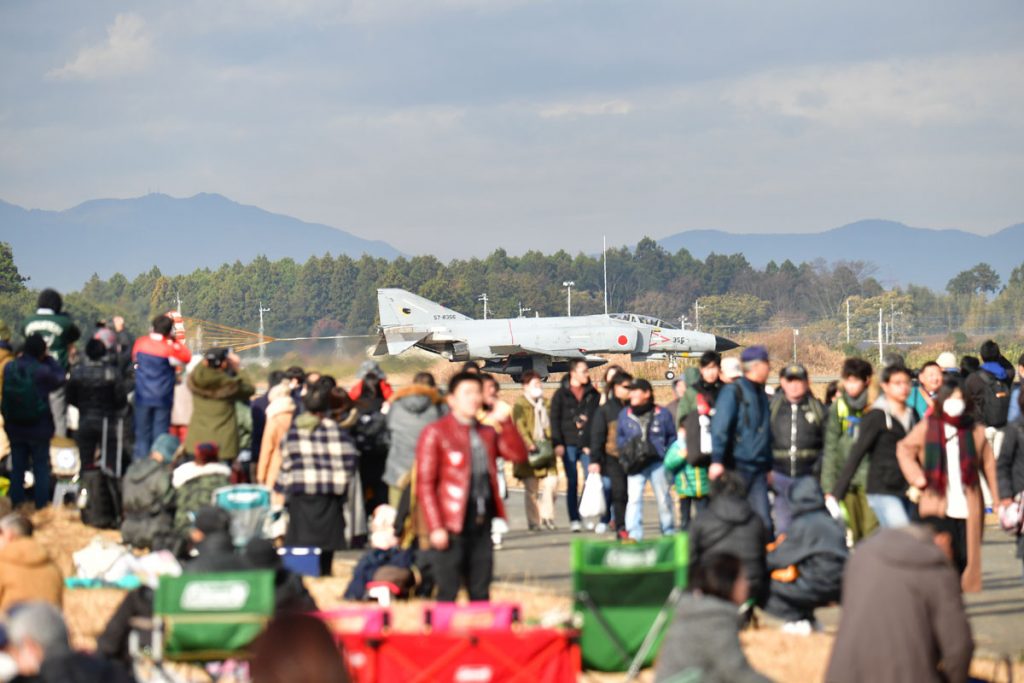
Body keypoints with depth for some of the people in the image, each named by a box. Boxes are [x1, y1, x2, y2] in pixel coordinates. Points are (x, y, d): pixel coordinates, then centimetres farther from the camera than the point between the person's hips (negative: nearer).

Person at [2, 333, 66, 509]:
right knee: (41, 468, 8)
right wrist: (49, 360, 2)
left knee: (17, 468, 15)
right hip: (38, 429, -4)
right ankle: (41, 505, 11)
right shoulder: (42, 371, -21)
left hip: (14, 428, 4)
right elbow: (61, 378, -6)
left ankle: (16, 504, 19)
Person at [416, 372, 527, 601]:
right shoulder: (435, 434, -4)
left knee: (481, 594, 10)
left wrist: (506, 422, -3)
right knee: (448, 595, -3)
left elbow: (518, 455, 6)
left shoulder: (487, 433, 15)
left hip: (482, 524, 6)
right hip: (452, 526, -6)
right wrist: (435, 528, -16)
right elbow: (424, 484, -8)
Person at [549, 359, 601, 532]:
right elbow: (554, 419, 2)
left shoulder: (593, 394, 9)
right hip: (569, 444, -1)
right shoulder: (561, 394, 4)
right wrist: (558, 443, -8)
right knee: (572, 482, 1)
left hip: (587, 444, 1)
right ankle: (574, 520, 5)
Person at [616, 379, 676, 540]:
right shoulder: (624, 414, 6)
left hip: (658, 463, 0)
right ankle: (634, 533, -12)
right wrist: (626, 453, 1)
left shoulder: (662, 414, 2)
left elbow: (672, 436, 10)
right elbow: (619, 438, 16)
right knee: (633, 498, -11)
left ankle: (669, 531, 22)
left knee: (663, 498, 8)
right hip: (635, 465, 0)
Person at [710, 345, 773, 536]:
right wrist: (717, 461, -23)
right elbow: (720, 428, -15)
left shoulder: (761, 395, 15)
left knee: (763, 520, -1)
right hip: (736, 467, -6)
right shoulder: (732, 392, -8)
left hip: (758, 469, 6)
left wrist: (769, 467, 23)